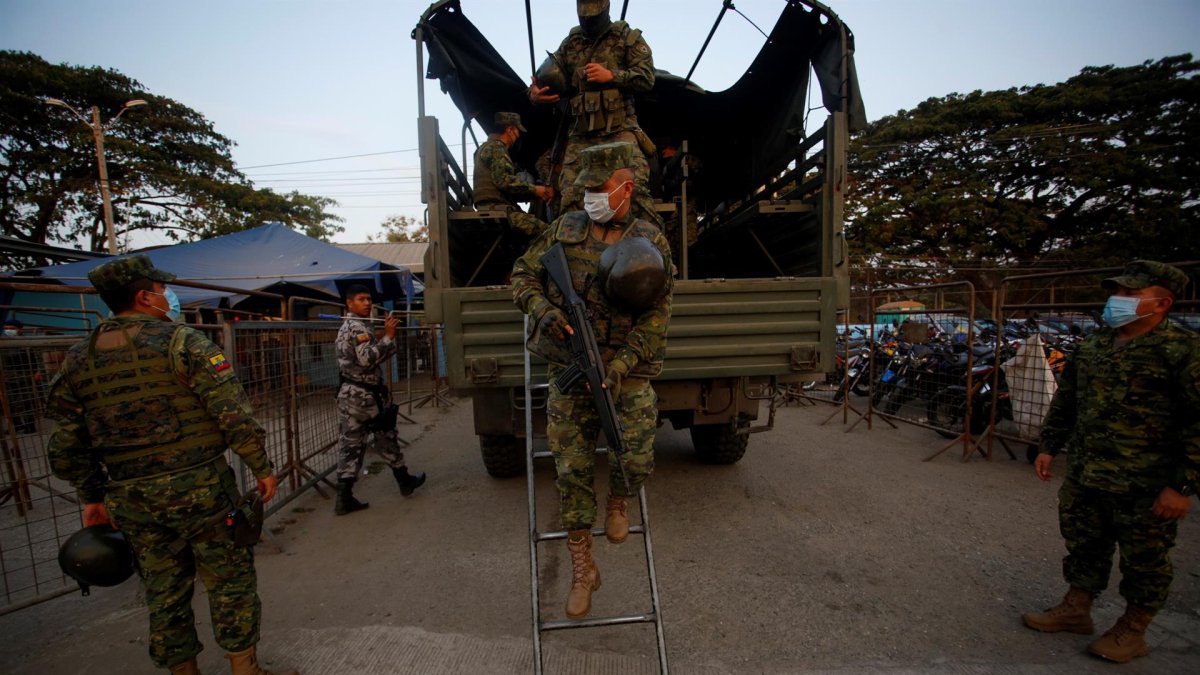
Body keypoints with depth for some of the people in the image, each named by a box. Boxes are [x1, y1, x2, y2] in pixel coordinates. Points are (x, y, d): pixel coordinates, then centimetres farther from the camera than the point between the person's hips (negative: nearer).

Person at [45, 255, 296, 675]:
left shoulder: (78, 360, 7)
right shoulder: (183, 342, -11)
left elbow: (67, 446, 11)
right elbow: (233, 414, -17)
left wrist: (92, 497, 21)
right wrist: (261, 468, -9)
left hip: (131, 500, 6)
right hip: (200, 488, -5)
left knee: (164, 590, 18)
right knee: (230, 578, 8)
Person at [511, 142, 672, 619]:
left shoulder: (651, 243, -1)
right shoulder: (565, 229, 5)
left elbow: (656, 316, -6)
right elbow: (523, 274, 9)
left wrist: (620, 367, -18)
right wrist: (542, 310, -12)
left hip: (627, 369, -1)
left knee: (636, 459, -17)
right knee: (572, 470, 5)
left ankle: (619, 500, 24)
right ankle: (583, 570, 25)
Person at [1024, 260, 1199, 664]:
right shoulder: (1092, 346, 7)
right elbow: (1065, 399, 15)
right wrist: (1048, 447, 13)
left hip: (1145, 486, -6)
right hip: (1083, 477, 6)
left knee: (1144, 562, 12)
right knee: (1083, 546, 17)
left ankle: (1132, 631, 29)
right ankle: (1075, 610, 33)